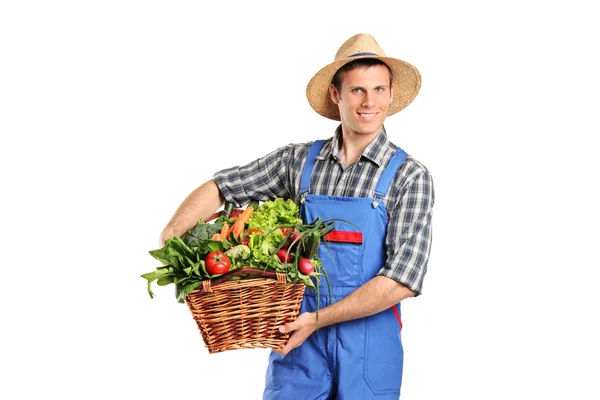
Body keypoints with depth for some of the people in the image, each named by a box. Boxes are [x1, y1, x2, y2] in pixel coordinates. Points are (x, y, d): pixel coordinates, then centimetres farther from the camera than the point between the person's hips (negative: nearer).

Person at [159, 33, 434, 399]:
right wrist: (169, 243, -10)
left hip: (369, 343, -2)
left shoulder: (410, 176, -7)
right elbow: (218, 188, 7)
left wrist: (318, 318, -17)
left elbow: (403, 279, -15)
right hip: (299, 336, 2)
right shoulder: (299, 160, 2)